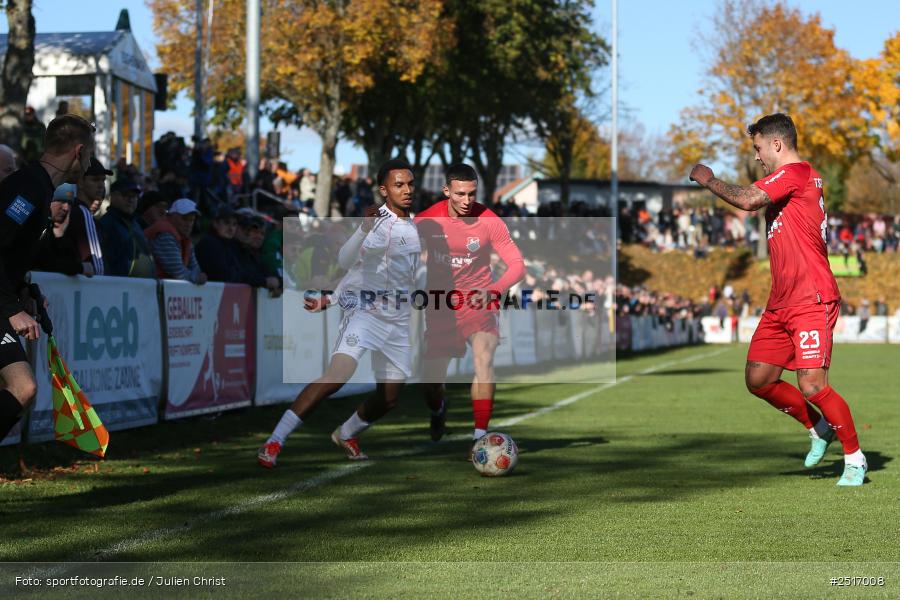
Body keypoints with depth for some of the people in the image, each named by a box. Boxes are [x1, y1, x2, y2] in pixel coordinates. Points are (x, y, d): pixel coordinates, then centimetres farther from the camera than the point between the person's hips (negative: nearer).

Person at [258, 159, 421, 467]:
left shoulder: (413, 230, 11)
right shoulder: (378, 222, -10)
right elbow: (348, 262, -26)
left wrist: (331, 299, 13)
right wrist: (364, 230, -44)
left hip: (398, 322, 7)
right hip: (365, 311, -7)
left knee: (388, 398, 10)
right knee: (337, 376, -25)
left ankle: (345, 435, 38)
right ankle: (274, 442, -23)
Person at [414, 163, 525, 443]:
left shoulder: (489, 221, -14)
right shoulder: (427, 220, -9)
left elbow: (517, 265, -14)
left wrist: (492, 291, -30)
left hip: (478, 301, -2)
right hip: (439, 302, 2)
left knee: (484, 359, -26)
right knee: (432, 378, 4)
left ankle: (480, 434, -21)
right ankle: (438, 411, 41)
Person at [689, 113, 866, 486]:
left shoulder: (797, 172, -11)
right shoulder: (787, 182, 20)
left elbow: (748, 200, -23)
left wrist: (708, 180, -9)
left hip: (812, 301, -10)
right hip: (780, 303, 10)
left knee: (811, 385, -15)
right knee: (758, 380, 6)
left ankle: (855, 459, 1)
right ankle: (818, 428, 24)